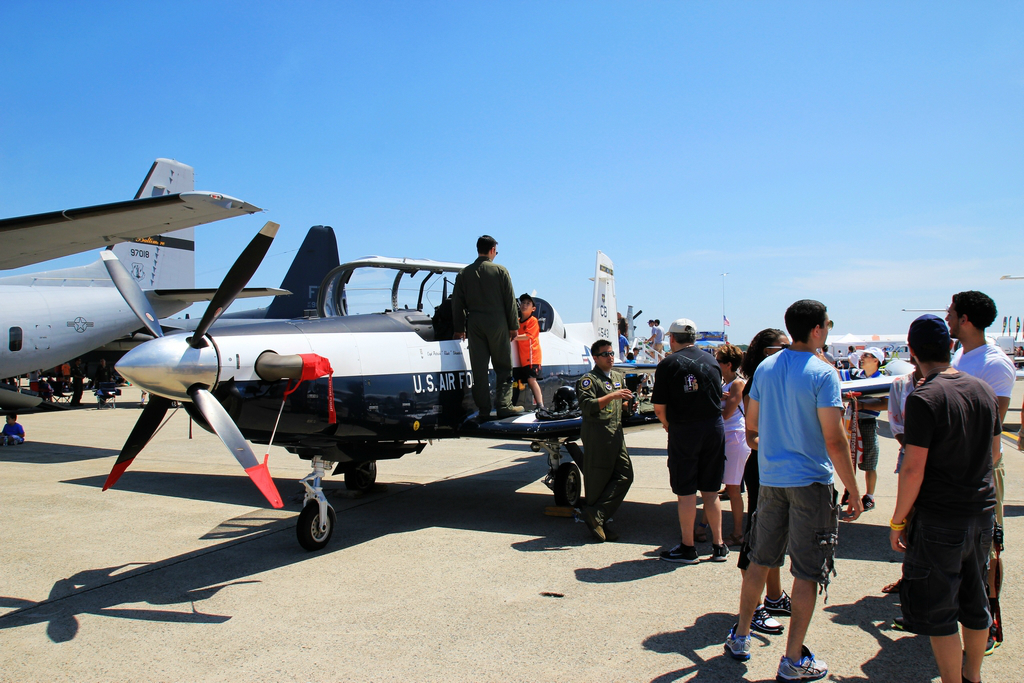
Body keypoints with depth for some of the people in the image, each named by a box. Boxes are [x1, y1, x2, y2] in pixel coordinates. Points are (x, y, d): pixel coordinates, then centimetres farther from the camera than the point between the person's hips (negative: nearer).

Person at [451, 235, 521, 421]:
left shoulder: (464, 273, 6)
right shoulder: (500, 271, -1)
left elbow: (457, 303, 7)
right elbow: (510, 301, -2)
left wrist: (459, 328, 13)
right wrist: (513, 326, 5)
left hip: (474, 324, 3)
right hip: (497, 323, -2)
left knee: (479, 369, 4)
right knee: (503, 367, 6)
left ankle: (483, 411, 5)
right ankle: (504, 406, 0)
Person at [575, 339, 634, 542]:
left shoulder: (619, 377, 19)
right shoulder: (588, 379, -6)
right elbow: (587, 406, -21)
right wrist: (611, 396, -26)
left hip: (616, 434, 8)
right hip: (597, 436, -8)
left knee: (625, 475, -1)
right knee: (597, 480, -1)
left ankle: (596, 515, 0)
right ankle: (595, 518, 10)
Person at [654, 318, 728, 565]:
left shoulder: (669, 364, -7)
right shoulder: (712, 361, 8)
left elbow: (659, 407, -10)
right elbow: (717, 395, 11)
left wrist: (668, 425, 9)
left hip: (684, 432, -5)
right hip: (715, 427, 5)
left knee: (686, 492, 3)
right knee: (710, 491, 13)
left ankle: (687, 548, 10)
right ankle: (718, 545, 19)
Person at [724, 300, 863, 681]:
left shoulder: (765, 368, 4)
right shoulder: (822, 374, -14)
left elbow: (751, 425, 13)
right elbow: (835, 441, -16)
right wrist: (854, 492, -8)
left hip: (770, 478, 6)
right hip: (811, 481, -6)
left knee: (760, 560, 17)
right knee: (807, 572, 4)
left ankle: (739, 638, 27)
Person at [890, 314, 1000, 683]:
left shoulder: (924, 398, -19)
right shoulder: (984, 390, 3)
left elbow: (913, 469, -19)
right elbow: (994, 453, 14)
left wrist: (898, 520, -10)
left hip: (940, 519, -8)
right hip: (982, 513, 8)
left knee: (936, 611, 5)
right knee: (974, 600, 21)